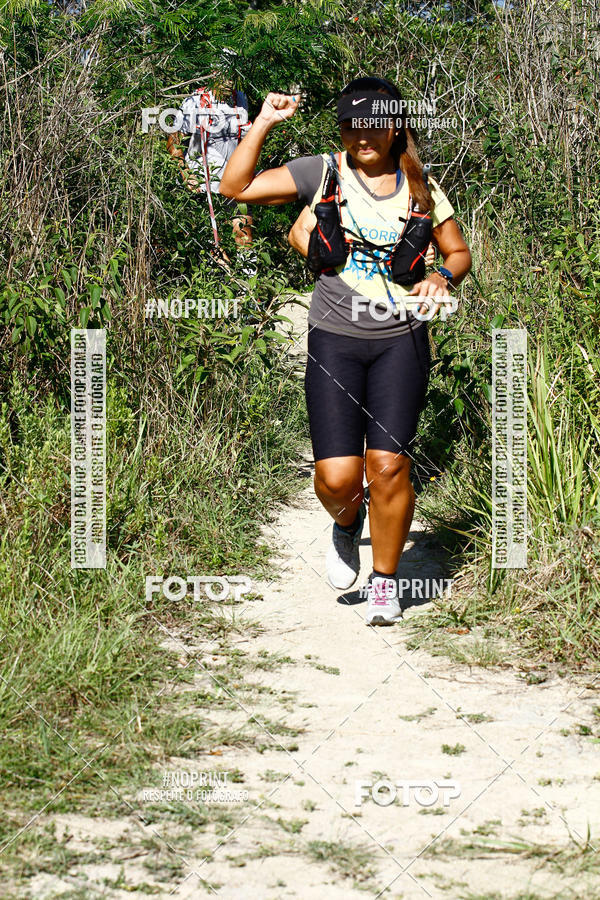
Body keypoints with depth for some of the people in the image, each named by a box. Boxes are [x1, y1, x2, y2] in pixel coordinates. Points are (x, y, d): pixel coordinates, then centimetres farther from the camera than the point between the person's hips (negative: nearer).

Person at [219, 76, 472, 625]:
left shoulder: (420, 188, 8)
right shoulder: (322, 173, 3)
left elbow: (459, 252, 16)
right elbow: (235, 187, -1)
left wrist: (443, 278, -5)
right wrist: (264, 124, -7)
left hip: (401, 339, 1)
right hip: (335, 340, -1)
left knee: (388, 466, -8)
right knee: (336, 477, -9)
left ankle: (386, 580, 13)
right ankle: (347, 524, 29)